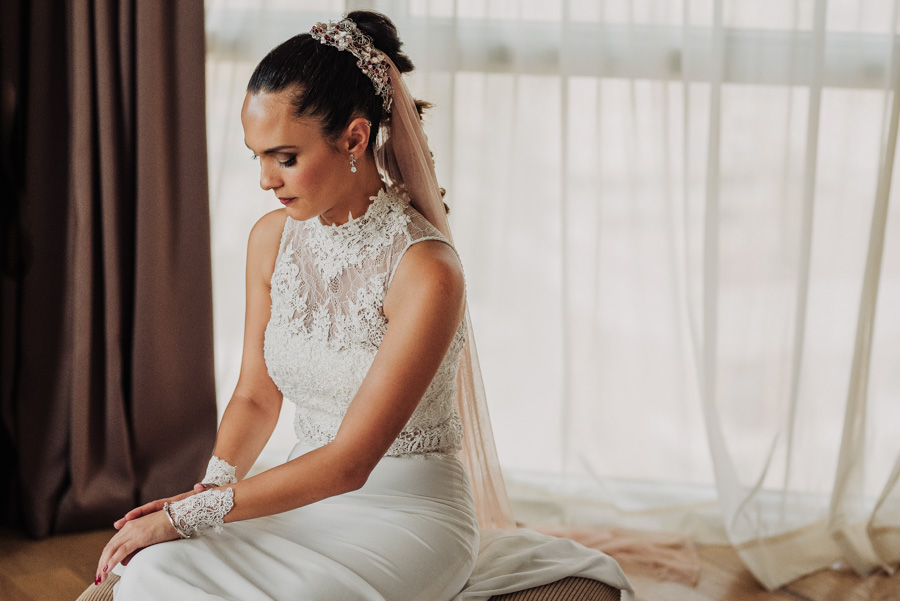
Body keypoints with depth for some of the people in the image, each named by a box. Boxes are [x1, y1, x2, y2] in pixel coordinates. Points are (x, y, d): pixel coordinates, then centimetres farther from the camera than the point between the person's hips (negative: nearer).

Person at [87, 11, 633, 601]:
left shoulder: (427, 271, -20)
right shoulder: (271, 238, 1)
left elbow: (349, 462, -21)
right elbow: (256, 395, 10)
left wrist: (188, 516, -21)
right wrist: (211, 488, -11)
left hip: (409, 509, -5)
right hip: (308, 497, 5)